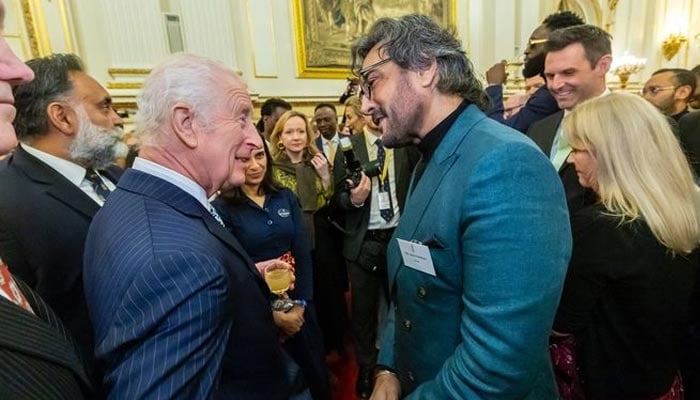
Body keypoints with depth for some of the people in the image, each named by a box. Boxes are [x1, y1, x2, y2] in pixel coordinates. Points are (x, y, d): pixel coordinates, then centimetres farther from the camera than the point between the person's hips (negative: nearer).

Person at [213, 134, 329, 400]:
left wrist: (300, 304, -9)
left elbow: (303, 254, -1)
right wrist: (274, 315, -13)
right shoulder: (222, 208, -13)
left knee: (314, 373, 19)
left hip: (297, 301, 3)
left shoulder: (285, 197, -1)